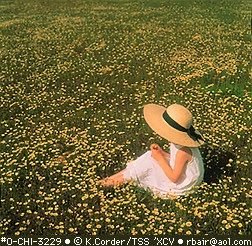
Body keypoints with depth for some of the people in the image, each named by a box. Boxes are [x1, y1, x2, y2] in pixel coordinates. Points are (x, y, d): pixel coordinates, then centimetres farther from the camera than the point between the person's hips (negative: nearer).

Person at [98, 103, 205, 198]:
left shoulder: (183, 152, -32)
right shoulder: (180, 143, -5)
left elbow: (174, 178, -28)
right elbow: (174, 159, 6)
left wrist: (160, 158, -24)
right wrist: (161, 152, -10)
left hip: (181, 185, -9)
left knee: (149, 163, -14)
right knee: (150, 156, 0)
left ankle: (121, 179, 3)